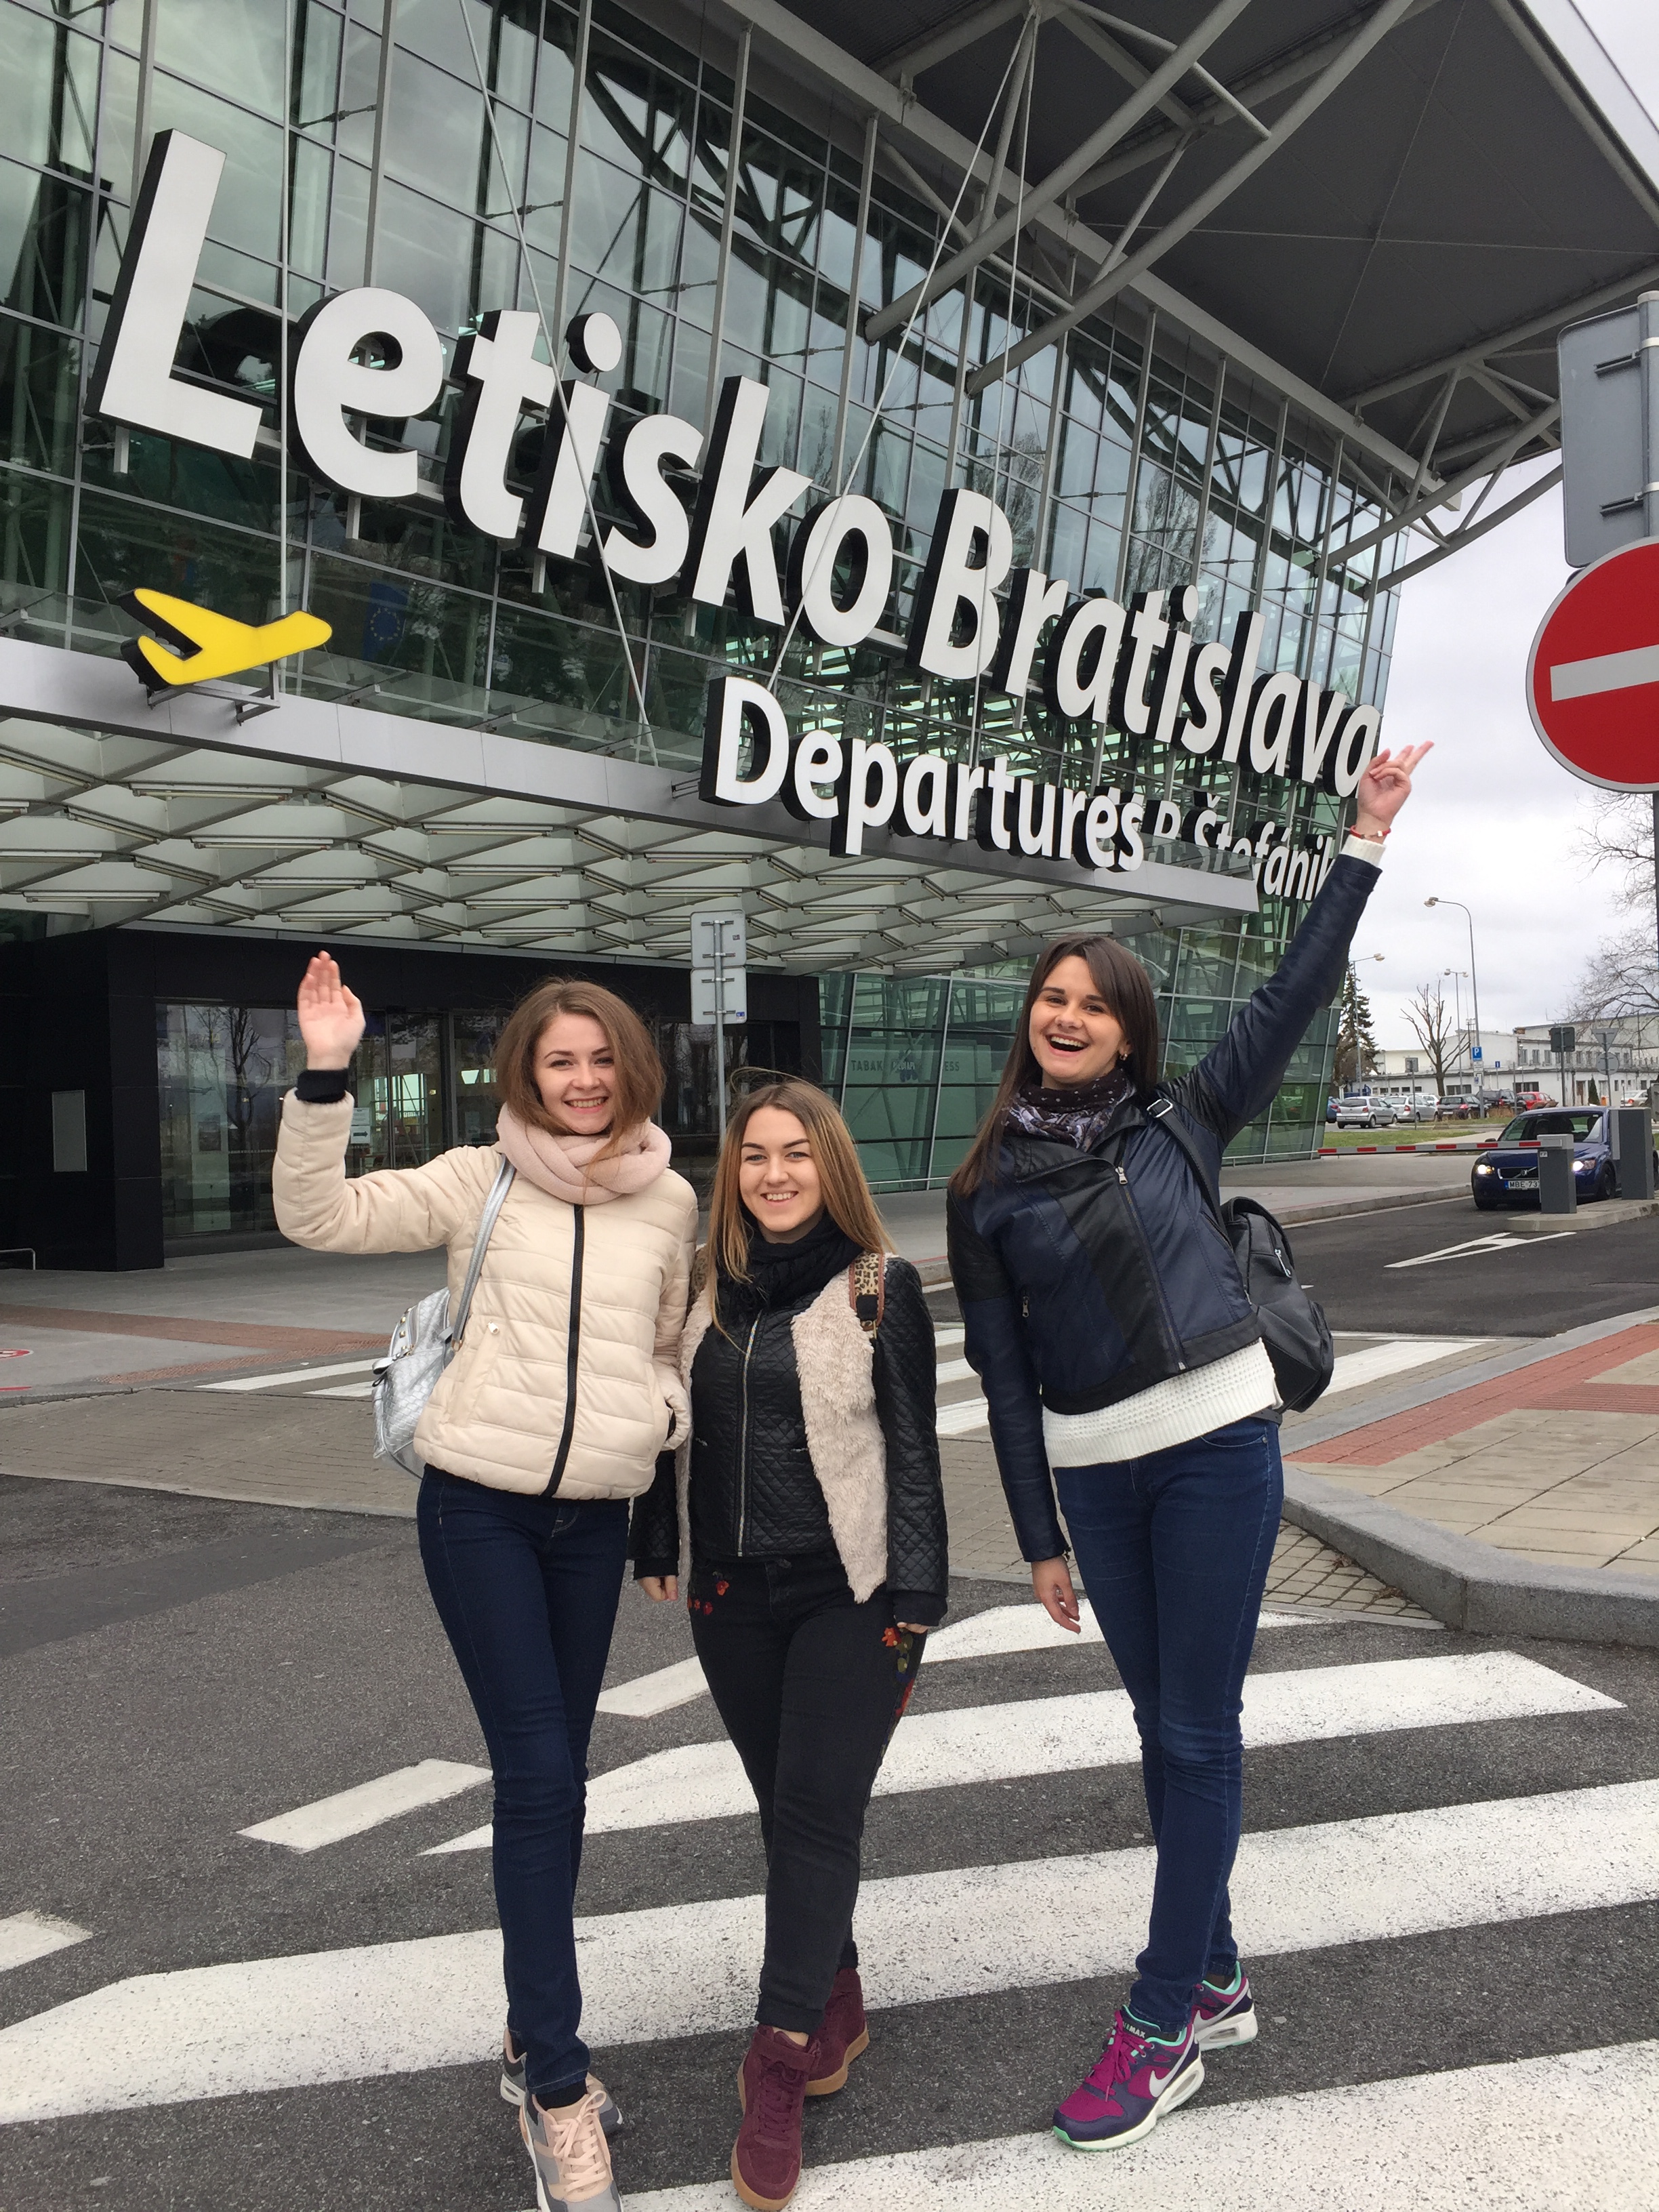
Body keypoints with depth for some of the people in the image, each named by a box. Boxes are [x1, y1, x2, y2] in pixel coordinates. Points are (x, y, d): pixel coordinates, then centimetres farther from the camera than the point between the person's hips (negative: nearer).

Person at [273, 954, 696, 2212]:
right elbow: (319, 1216, -10)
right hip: (479, 1506, -3)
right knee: (540, 1779, -5)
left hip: (596, 1517, 3)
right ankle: (557, 2083, 9)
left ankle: (536, 2035, 33)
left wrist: (666, 1414, -3)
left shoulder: (672, 1203, 4)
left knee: (555, 1777, 14)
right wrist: (325, 1079, -21)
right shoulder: (478, 1180, -3)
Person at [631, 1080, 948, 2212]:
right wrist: (657, 1549, 13)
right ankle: (838, 2003, 33)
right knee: (787, 1809, 14)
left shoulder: (880, 1287, -6)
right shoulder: (703, 1287, 4)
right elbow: (671, 1425, 13)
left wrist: (913, 1604, -8)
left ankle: (781, 2063, 7)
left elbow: (913, 1449, -6)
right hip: (733, 1597, 4)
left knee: (815, 1813, -4)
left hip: (847, 1595, -4)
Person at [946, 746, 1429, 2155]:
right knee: (1162, 1726, 15)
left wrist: (1367, 839, -2)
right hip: (1093, 1473, 2)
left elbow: (1291, 1003, 0)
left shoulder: (1178, 1123, 1)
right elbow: (1004, 1374, 3)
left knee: (1199, 1731, 3)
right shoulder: (987, 1190, 2)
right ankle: (1217, 1982, 32)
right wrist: (1040, 1536, 4)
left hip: (1218, 1446, -2)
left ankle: (1165, 2029, 15)